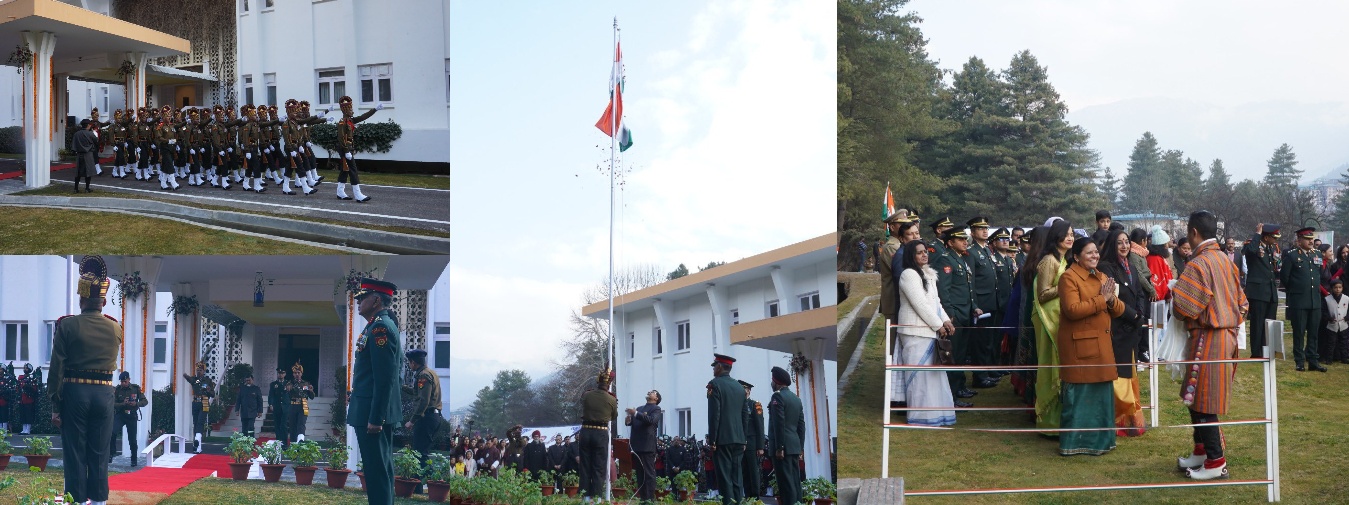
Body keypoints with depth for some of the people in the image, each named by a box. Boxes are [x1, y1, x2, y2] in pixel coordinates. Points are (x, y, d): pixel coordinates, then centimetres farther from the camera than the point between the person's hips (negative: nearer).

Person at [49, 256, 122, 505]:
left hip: (74, 393, -2)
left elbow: (57, 369, -8)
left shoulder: (67, 325, -7)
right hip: (104, 394, 2)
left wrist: (55, 406, -3)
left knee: (75, 454, 3)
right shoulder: (115, 328, 1)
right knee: (99, 455, 9)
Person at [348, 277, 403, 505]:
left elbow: (385, 378, -23)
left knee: (376, 471, -6)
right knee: (382, 468, 15)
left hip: (372, 412, -10)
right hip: (377, 413, 10)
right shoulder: (382, 324, 14)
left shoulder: (380, 328, -17)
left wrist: (375, 418, -23)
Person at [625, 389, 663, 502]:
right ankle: (642, 497, 9)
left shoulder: (656, 409, 2)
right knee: (640, 473, 7)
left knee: (649, 473, -8)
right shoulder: (639, 408, 24)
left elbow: (651, 420, -16)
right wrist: (628, 421, -6)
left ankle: (650, 498, -10)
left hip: (648, 446, -7)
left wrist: (636, 414, -23)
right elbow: (632, 422, 18)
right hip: (637, 445, 7)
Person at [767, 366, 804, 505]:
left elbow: (779, 424, -16)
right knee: (795, 482, 8)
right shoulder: (796, 398, 15)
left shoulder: (778, 396, -9)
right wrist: (800, 448, 18)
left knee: (786, 483, -10)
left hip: (784, 447, -8)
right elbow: (801, 425, 15)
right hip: (795, 446, 8)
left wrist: (779, 448, -16)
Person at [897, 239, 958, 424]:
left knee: (933, 372, 9)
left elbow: (935, 301, 16)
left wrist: (945, 320, 1)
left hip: (930, 330, 9)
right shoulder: (909, 274, -10)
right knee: (920, 373, -8)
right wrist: (938, 325, -12)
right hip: (916, 331, -9)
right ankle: (921, 416, -5)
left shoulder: (928, 274, 18)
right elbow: (920, 304, -15)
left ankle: (934, 413, 13)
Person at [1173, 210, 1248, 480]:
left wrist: (1173, 299, -1)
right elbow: (1241, 302, 15)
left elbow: (1184, 307, -22)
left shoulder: (1198, 265, -17)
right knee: (1197, 398, 18)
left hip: (1207, 339, -8)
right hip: (1228, 335, 8)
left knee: (1202, 402, 0)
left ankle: (1216, 462, 3)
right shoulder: (1227, 261, 9)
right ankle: (1202, 450, 26)